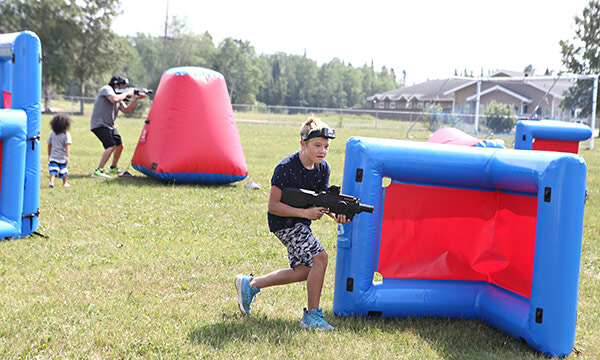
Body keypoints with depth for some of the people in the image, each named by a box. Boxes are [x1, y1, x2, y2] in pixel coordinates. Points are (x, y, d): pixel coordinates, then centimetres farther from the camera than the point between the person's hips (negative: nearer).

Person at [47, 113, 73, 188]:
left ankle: (51, 181, -24)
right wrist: (67, 156, -16)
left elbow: (49, 145, 10)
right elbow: (67, 146, -15)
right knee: (63, 170, 14)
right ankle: (65, 183, 29)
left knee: (53, 170, -4)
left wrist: (49, 155, 21)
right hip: (62, 157, -2)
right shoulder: (66, 134, -9)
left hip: (53, 156, 2)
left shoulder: (52, 134, 3)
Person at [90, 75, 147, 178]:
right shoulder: (106, 89, -10)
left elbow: (126, 110, 12)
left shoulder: (118, 94, 16)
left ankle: (113, 168, 37)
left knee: (119, 146, 17)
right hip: (99, 124, -10)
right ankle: (98, 171, -24)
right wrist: (126, 93, -13)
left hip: (110, 126, 10)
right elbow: (114, 99, -29)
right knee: (111, 146, -23)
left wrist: (136, 99, 5)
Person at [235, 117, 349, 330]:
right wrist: (305, 213, -29)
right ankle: (312, 316, -10)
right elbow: (273, 206, -22)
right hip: (284, 222, -8)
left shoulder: (323, 168, -1)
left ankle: (251, 284, 27)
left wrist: (334, 214, -16)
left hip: (300, 223, 9)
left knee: (303, 271, 11)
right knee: (320, 257, -20)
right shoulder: (286, 168, -23)